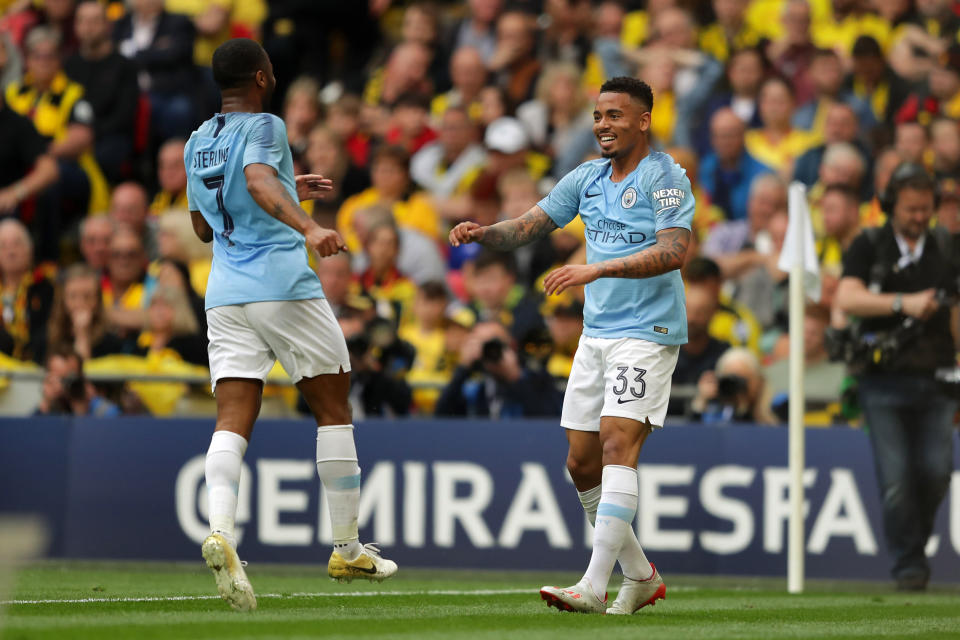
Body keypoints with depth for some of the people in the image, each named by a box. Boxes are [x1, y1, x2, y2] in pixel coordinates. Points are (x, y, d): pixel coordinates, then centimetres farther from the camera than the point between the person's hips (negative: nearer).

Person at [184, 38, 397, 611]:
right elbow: (258, 180, -27)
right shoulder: (264, 127, -5)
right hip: (283, 286, -6)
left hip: (226, 296, 6)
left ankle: (220, 529, -31)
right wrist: (308, 226, -40)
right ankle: (347, 548, 12)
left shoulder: (198, 143, 17)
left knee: (233, 420, -4)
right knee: (333, 407, 9)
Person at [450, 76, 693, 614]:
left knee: (618, 445, -19)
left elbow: (674, 251, -22)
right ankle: (641, 577, 20)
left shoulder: (664, 177, -9)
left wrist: (598, 269, -29)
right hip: (596, 333, 8)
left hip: (647, 332, -8)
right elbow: (528, 226, 16)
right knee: (583, 463, 6)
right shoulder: (588, 179, 13)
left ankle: (594, 587, -24)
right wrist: (484, 233, -6)